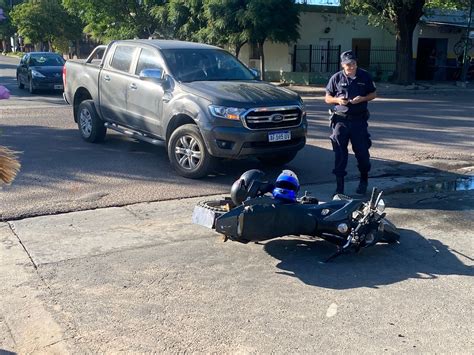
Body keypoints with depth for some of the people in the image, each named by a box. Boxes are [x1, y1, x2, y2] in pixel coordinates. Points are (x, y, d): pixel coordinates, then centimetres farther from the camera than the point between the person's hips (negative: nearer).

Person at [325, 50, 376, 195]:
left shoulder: (364, 76, 4)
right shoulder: (336, 78, 3)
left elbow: (373, 94, 11)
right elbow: (327, 98, 8)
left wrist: (362, 99, -10)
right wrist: (338, 100, -13)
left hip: (359, 119, 0)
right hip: (340, 120, 0)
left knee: (362, 151, 5)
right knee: (340, 152, 0)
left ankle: (364, 180, 29)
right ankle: (339, 185, 9)